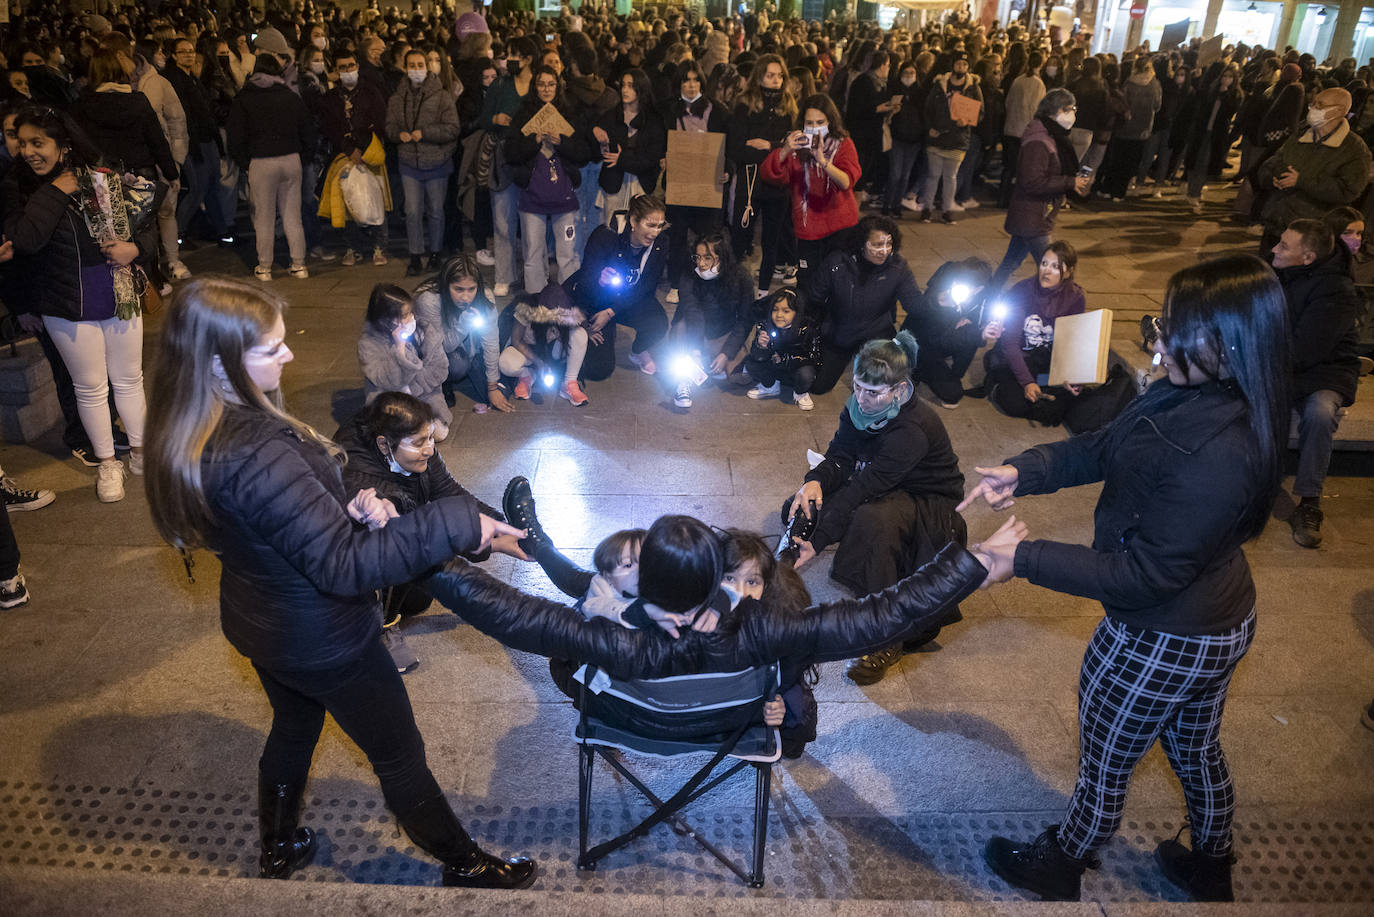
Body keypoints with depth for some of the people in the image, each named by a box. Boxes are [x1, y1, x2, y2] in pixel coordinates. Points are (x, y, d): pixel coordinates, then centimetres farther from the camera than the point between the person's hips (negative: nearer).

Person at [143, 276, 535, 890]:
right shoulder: (255, 457, -38)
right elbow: (346, 566, -37)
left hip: (261, 626, 9)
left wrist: (348, 511, -15)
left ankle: (279, 851, 56)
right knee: (399, 756, 12)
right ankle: (465, 867, 34)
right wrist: (459, 525, -35)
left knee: (294, 726, 32)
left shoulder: (192, 439, -8)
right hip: (323, 642, -8)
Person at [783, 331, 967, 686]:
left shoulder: (914, 428, -32)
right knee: (799, 508, -7)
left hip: (930, 505, -8)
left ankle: (885, 640, -27)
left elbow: (867, 485, -36)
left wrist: (817, 541, -39)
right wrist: (815, 481, -33)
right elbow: (840, 457, -8)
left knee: (871, 519, -40)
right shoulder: (860, 405, -8)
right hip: (886, 489, 8)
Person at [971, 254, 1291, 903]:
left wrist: (1025, 559, -28)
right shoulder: (1185, 396, -9)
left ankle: (1058, 867, 44)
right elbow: (1099, 450, 3)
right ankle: (1209, 867, 56)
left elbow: (1143, 575, -31)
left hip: (1163, 641, -9)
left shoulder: (1215, 459, -37)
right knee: (1195, 748, 31)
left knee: (1105, 761, 17)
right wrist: (1023, 472, -12)